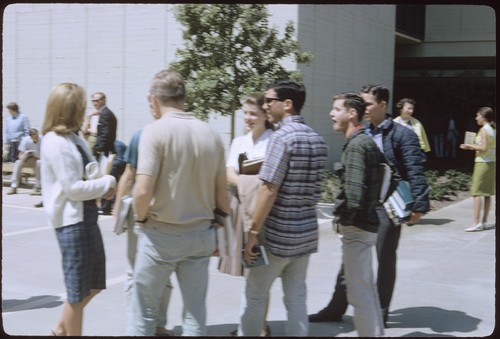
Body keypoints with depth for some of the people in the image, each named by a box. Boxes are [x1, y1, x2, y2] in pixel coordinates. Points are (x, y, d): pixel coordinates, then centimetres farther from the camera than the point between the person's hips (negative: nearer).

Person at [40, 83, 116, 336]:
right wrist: (107, 183, -10)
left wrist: (102, 184, -1)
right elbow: (72, 188, -20)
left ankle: (60, 331, 32)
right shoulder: (56, 142, -17)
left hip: (86, 217, 10)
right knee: (77, 291, 2)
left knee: (94, 284, 18)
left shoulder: (74, 138, 11)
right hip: (71, 221, -10)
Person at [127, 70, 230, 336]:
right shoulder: (211, 134, 3)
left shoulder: (155, 130, -13)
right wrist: (219, 231, 18)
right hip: (201, 234, 5)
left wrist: (140, 218, -1)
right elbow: (222, 192, 7)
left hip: (161, 234, -4)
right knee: (195, 313, 14)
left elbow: (143, 190, -21)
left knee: (143, 312, 11)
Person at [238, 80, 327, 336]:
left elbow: (269, 191, -20)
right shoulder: (317, 139, 9)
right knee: (297, 298, 12)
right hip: (307, 231, 7)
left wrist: (253, 231, -15)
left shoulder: (282, 137, -16)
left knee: (255, 295, 9)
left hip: (277, 233, -7)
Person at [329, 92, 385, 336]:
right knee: (367, 287, 20)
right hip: (363, 223, 10)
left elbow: (354, 192, -26)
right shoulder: (364, 141, 12)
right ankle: (375, 332, 31)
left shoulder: (356, 145, -18)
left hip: (356, 226, -10)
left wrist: (344, 219, -11)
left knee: (359, 291, -2)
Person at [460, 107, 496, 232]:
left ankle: (476, 222, -12)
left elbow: (483, 148, -20)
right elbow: (490, 147, 14)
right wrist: (474, 147, 15)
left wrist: (470, 146, -7)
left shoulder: (483, 129, -13)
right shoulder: (493, 130, 11)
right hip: (492, 163, 8)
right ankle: (484, 221, 14)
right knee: (487, 194, 10)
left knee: (477, 193, -7)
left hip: (483, 163, -8)